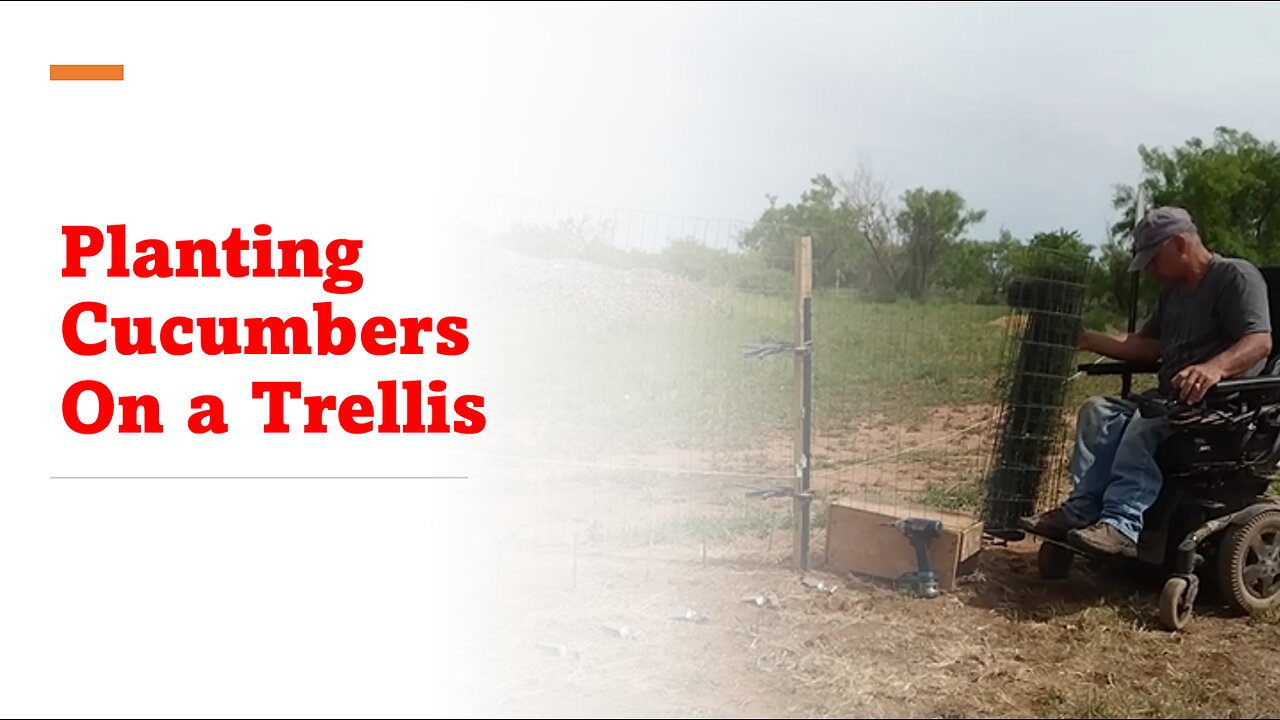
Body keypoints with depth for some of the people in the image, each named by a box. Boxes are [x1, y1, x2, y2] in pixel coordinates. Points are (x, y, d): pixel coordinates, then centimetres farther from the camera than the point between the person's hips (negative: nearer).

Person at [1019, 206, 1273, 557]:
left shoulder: (1235, 276, -8)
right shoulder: (1172, 291, 19)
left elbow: (1260, 341, -23)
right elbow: (1145, 346, 20)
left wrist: (1216, 367, -43)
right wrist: (1085, 338, 10)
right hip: (1172, 399, 9)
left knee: (1146, 425, -34)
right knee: (1099, 410, -9)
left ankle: (1121, 525, -40)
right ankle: (1080, 510, -19)